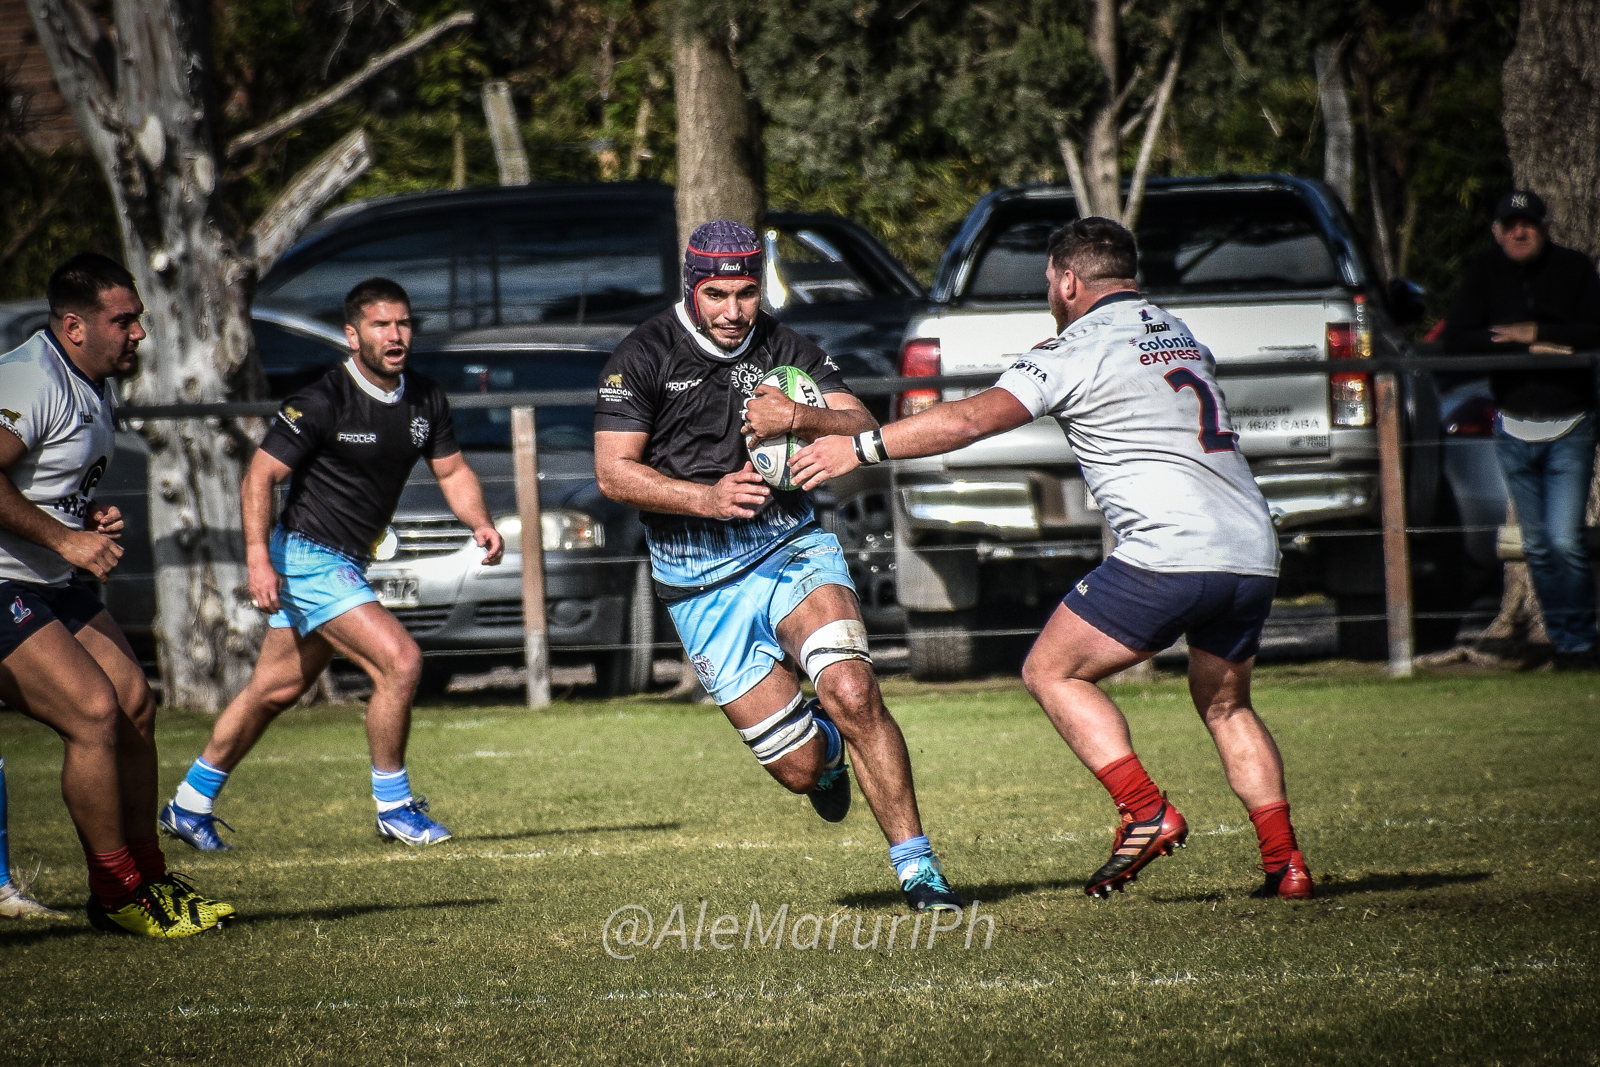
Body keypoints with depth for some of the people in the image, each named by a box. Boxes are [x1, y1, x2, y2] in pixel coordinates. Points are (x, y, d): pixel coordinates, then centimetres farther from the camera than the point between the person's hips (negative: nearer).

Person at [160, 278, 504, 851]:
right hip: (308, 559, -8)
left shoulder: (426, 400, 3)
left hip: (345, 565, 8)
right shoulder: (323, 401, -18)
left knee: (276, 689, 16)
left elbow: (453, 471, 13)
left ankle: (189, 805, 28)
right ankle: (393, 807, -4)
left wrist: (480, 522, -7)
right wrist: (258, 558, -26)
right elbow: (259, 476, -16)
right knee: (399, 659, -18)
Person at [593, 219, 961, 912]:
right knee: (799, 767, -6)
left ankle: (917, 869, -14)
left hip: (792, 548, 2)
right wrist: (706, 498, -21)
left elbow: (863, 429, -3)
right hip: (700, 582, -1)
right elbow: (614, 471, -8)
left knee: (852, 694, -24)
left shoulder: (785, 349, 6)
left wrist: (797, 418, -23)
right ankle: (827, 757, 35)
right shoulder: (643, 358, -3)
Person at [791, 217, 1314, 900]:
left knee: (1050, 672, 5)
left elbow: (971, 419, -9)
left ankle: (1147, 812, -9)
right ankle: (1285, 861, 12)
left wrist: (860, 448, -4)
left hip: (1170, 554, -8)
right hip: (1254, 555, 8)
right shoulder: (1179, 335, 21)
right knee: (1225, 707, 24)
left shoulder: (1080, 349, -1)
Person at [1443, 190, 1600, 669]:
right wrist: (1532, 346, -15)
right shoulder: (1484, 272, 2)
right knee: (1538, 546, 8)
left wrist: (1532, 333, -19)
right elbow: (1455, 339, -8)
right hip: (1514, 427, 3)